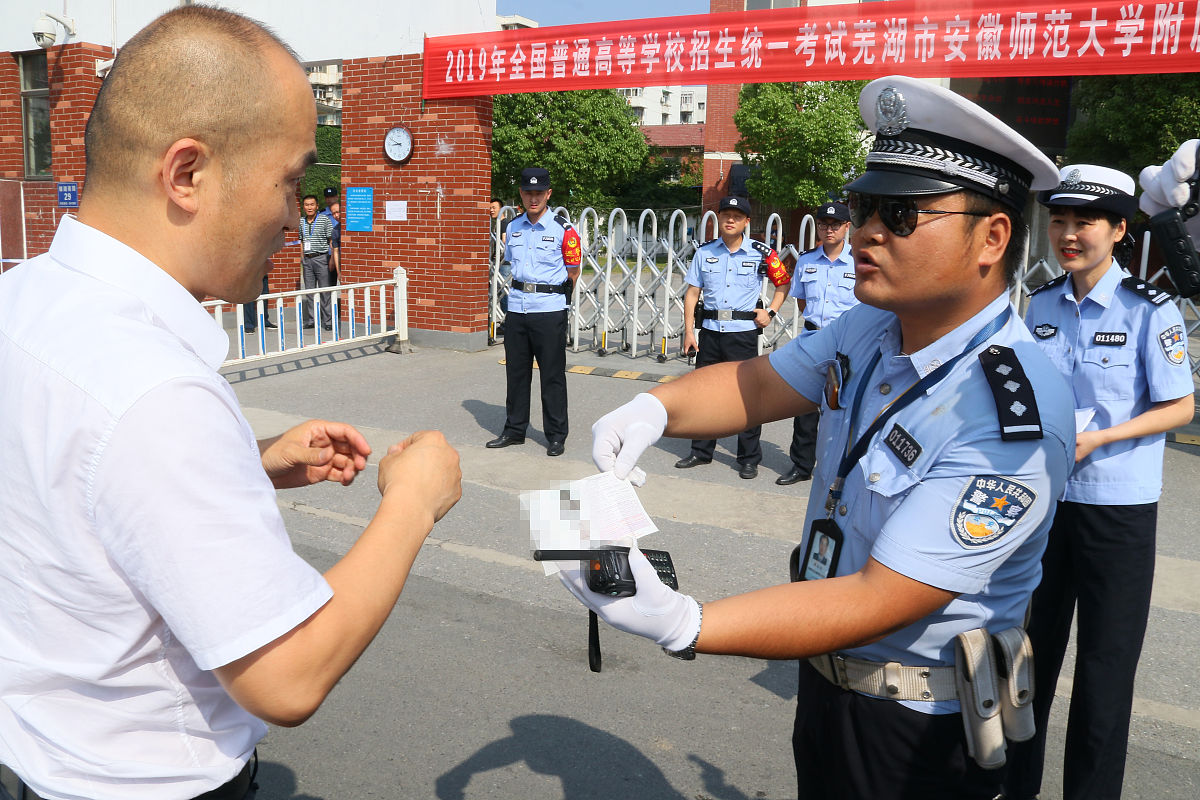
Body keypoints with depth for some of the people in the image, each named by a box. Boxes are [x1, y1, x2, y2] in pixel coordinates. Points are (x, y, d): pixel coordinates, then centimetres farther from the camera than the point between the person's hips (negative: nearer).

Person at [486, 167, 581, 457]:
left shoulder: (563, 229, -6)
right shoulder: (513, 227, 9)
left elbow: (572, 272, 1)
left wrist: (552, 295, 8)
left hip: (550, 311, -5)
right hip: (517, 308, 5)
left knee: (552, 375, 0)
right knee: (516, 371, 12)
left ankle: (556, 436, 11)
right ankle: (514, 430, 24)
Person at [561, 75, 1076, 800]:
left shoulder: (1013, 421, -31)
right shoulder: (872, 328, -7)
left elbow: (877, 601, -33)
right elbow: (755, 386, 4)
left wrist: (682, 625, -43)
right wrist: (654, 408, -17)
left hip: (917, 733, -7)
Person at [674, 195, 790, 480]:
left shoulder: (760, 253, 0)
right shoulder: (704, 252, 6)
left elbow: (783, 284, 12)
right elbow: (692, 292, 7)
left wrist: (770, 312, 0)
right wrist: (689, 330, 1)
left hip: (744, 332, -3)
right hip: (710, 330, 3)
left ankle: (749, 459, 13)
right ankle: (701, 451, 25)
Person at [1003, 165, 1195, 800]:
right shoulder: (1039, 305, 3)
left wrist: (1097, 439, -19)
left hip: (1118, 505, -4)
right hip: (1042, 495, 5)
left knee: (1106, 659, 7)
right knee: (1031, 643, 15)